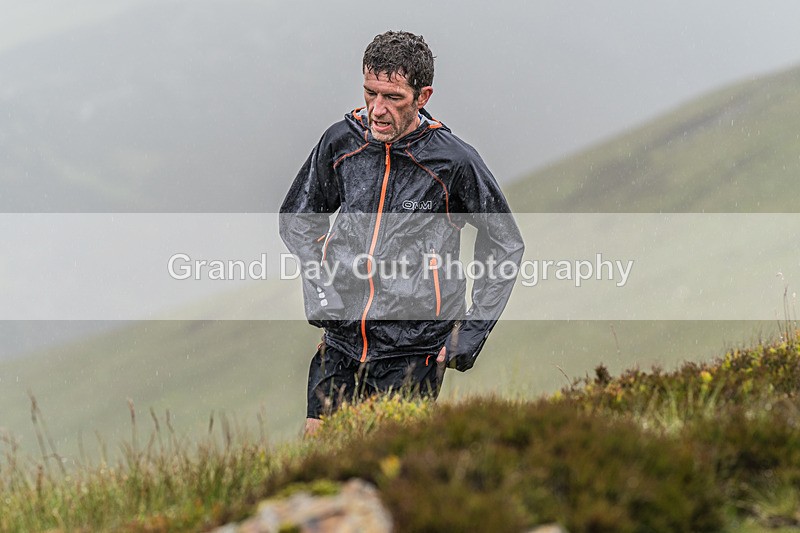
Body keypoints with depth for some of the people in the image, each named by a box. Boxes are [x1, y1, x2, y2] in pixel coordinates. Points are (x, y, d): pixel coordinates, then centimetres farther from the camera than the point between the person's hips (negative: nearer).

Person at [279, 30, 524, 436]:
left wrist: (472, 333, -2)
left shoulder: (454, 163, -9)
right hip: (341, 345, 3)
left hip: (412, 357, -3)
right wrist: (319, 286, 2)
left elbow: (506, 245, 4)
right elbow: (296, 219, 18)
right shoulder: (340, 143, 0)